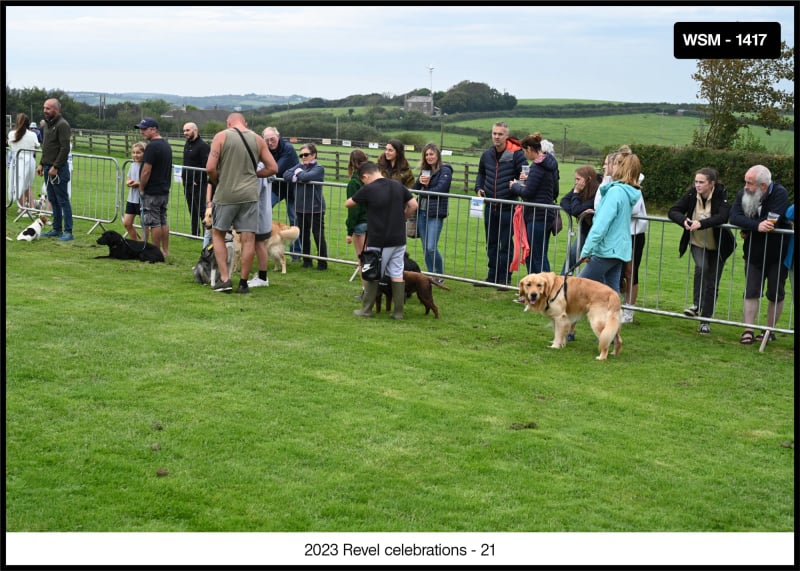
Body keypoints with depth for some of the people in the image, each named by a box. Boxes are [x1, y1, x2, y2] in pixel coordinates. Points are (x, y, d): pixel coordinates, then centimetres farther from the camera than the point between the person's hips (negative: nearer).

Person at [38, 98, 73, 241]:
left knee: (63, 200, -6)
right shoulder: (47, 124, 15)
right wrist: (42, 164, 15)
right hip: (48, 168, 9)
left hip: (58, 169, -9)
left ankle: (68, 232, -2)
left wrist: (55, 167, -20)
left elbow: (65, 149, -20)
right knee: (53, 200, 13)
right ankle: (56, 229, 21)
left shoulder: (62, 125, -14)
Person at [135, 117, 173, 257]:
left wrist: (141, 188, -8)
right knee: (163, 221, 13)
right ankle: (165, 251, 17)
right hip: (165, 190, 9)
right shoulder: (166, 145, 12)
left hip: (152, 192, -9)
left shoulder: (152, 146, -17)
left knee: (154, 222, -3)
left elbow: (146, 171, -20)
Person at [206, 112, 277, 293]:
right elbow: (272, 168, 8)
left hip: (226, 194, -2)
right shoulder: (258, 140, 6)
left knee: (217, 234, 14)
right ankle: (243, 283, 8)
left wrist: (217, 182, 10)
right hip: (250, 195, 2)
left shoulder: (221, 136, -2)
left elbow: (210, 168, -9)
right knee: (248, 239, 4)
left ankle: (225, 279, 6)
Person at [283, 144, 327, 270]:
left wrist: (298, 172, -5)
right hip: (301, 208, 6)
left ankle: (322, 263, 8)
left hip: (315, 209, -6)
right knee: (303, 236, 13)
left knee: (318, 236, 0)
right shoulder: (299, 166, 11)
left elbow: (306, 177, -24)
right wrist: (298, 178, -15)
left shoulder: (319, 168, -7)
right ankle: (307, 261, 25)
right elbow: (286, 175, -1)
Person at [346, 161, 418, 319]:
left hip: (378, 241, -4)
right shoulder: (398, 185, 1)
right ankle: (398, 312, 9)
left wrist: (358, 199, 22)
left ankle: (366, 310, 17)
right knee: (397, 275, 8)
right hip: (399, 239, 5)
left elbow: (348, 204, 2)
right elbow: (413, 205, 6)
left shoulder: (368, 189, -12)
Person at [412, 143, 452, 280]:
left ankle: (440, 276, 4)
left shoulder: (445, 170, -5)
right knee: (425, 249, 9)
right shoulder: (425, 170, 16)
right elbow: (415, 189, 12)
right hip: (422, 212, 7)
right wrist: (420, 182, -9)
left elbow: (440, 189, -16)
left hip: (436, 214, -7)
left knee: (431, 248, -13)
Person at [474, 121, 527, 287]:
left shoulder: (516, 154, -10)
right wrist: (479, 188, 9)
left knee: (506, 244, 2)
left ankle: (504, 278, 10)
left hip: (508, 208, -5)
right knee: (491, 244, 13)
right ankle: (492, 276, 23)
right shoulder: (487, 155, 7)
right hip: (490, 207, 6)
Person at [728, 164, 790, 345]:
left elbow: (772, 222, -28)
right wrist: (756, 226, -34)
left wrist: (747, 230, -19)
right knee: (751, 292, 0)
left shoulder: (779, 193, -17)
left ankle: (769, 330, 19)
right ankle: (748, 331, 1)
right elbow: (734, 217, -19)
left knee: (775, 294, 7)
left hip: (777, 254, -3)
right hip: (754, 254, 3)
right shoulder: (743, 194, -5)